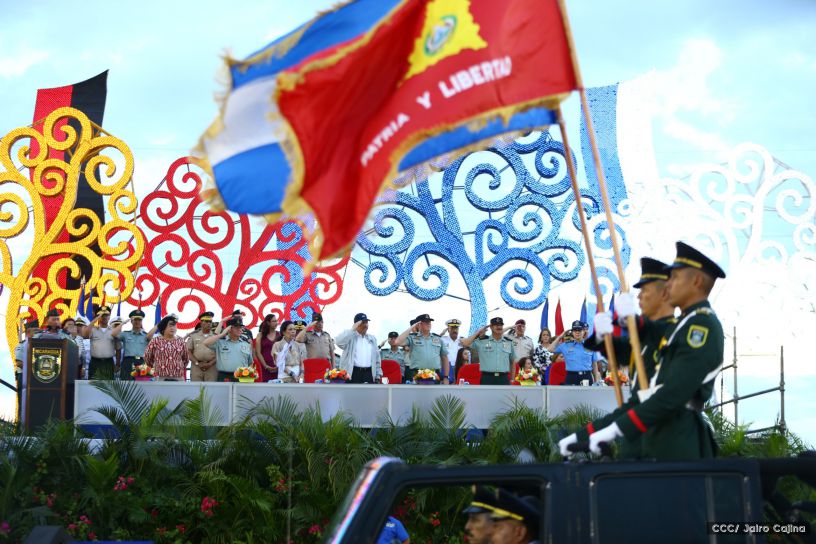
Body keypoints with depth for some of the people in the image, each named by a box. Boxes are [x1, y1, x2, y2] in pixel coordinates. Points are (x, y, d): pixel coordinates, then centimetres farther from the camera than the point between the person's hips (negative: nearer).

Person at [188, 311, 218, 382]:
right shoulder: (194, 336, 12)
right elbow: (189, 352, 8)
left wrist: (210, 364, -10)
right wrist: (198, 363, -6)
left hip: (211, 367, 0)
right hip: (196, 367, 0)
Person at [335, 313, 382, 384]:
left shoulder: (372, 339, 19)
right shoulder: (350, 337, 3)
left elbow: (377, 358, 20)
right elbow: (339, 342, -20)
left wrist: (378, 375, 14)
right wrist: (352, 329, -16)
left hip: (368, 373, 5)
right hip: (352, 373, -5)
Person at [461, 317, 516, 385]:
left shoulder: (509, 342, 13)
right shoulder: (481, 342, 3)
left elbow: (512, 361, 22)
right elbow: (465, 343, -9)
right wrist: (478, 332, -1)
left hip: (504, 379, 3)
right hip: (487, 378, -3)